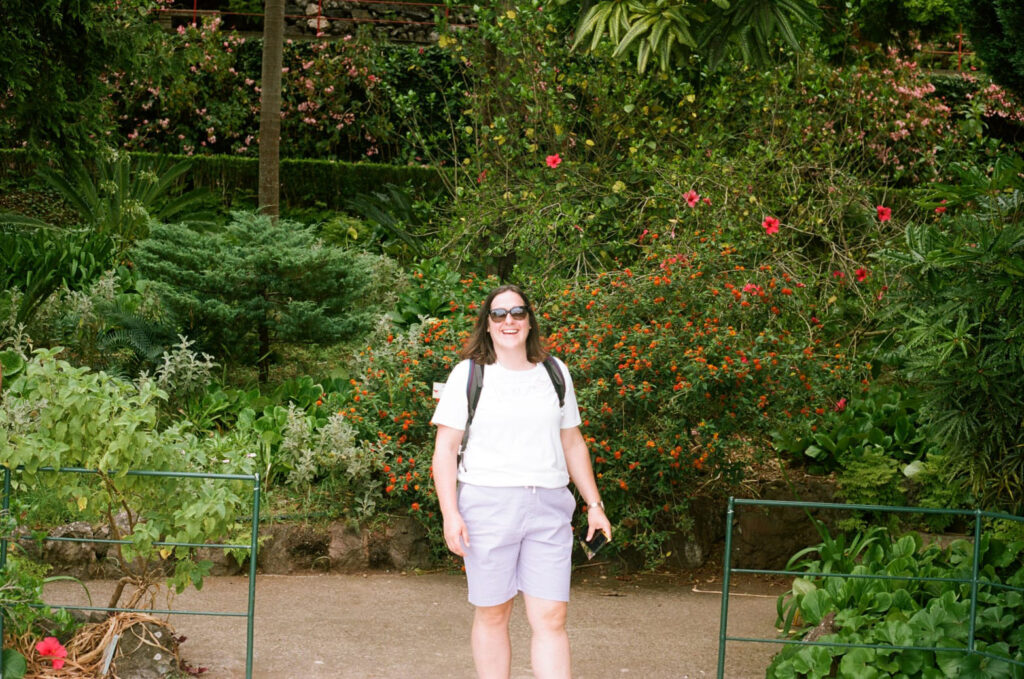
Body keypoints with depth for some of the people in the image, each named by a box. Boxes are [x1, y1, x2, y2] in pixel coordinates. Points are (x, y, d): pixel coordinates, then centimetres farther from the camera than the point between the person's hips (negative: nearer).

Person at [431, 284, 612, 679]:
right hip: (487, 505, -2)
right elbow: (445, 449, -1)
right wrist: (450, 514, -11)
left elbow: (573, 444, 21)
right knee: (493, 614, 3)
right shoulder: (468, 375, 3)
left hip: (549, 509, 2)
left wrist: (594, 504, 14)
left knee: (551, 618, -5)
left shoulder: (554, 373, 14)